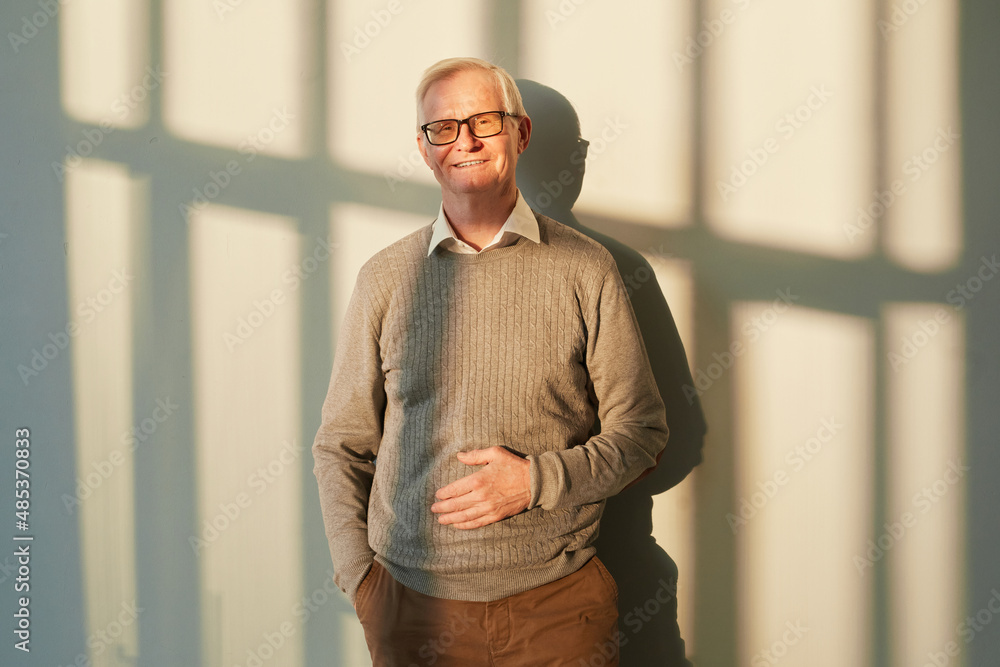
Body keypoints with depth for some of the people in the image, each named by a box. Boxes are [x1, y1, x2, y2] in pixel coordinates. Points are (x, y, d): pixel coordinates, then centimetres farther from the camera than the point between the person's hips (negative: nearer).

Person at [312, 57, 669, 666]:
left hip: (558, 600, -1)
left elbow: (641, 431, 1)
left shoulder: (585, 268, -2)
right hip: (413, 603, 1)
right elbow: (341, 445, 7)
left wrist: (537, 480, -13)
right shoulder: (385, 279, 2)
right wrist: (360, 576, -2)